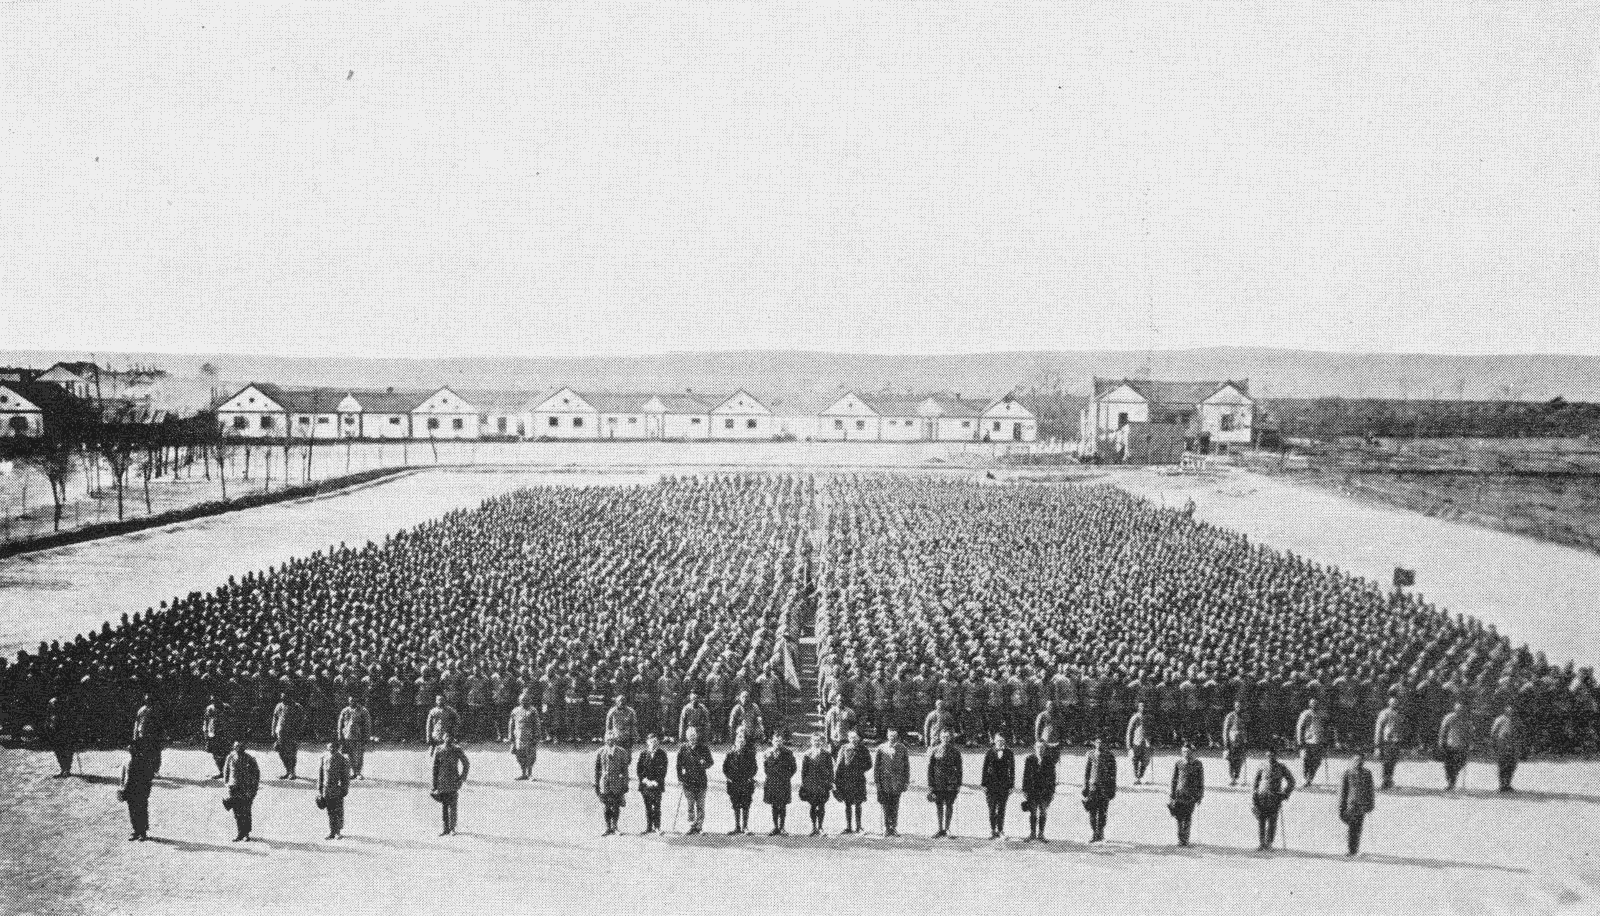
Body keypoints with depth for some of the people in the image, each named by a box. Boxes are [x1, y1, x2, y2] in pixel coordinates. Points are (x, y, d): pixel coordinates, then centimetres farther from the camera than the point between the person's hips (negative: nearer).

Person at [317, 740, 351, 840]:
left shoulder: (342, 759, -7)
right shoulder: (324, 758, 5)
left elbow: (346, 776, -5)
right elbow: (320, 773, 12)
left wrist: (345, 790, -8)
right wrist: (319, 789, 11)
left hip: (337, 790, -4)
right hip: (327, 789, 4)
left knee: (338, 811, 0)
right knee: (330, 811, 7)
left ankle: (339, 832, 9)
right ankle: (332, 832, 15)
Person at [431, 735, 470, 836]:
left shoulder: (457, 750, -2)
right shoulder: (438, 750, 1)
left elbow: (466, 764, 8)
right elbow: (434, 768, 5)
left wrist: (462, 778, 0)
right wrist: (434, 785, 2)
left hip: (454, 782, -1)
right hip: (441, 782, 1)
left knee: (453, 806, -2)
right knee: (443, 806, 4)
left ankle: (452, 829, 6)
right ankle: (445, 828, 14)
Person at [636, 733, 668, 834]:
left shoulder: (662, 754, 3)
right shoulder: (643, 754, 9)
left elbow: (663, 770, -1)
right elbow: (638, 770, 7)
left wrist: (656, 782, -11)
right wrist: (645, 780, -6)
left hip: (657, 785, -2)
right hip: (645, 785, 2)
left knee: (656, 807, -5)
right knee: (648, 807, 4)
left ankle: (657, 828, 0)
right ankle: (649, 827, 9)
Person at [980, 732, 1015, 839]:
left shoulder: (1009, 753, 3)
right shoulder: (990, 753, 2)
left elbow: (1012, 770, 5)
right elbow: (985, 769, 4)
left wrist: (1011, 786, 1)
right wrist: (984, 785, -1)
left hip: (1004, 785, 0)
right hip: (991, 784, 0)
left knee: (1001, 809, 2)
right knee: (992, 809, -1)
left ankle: (1000, 830, 12)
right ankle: (993, 831, 5)